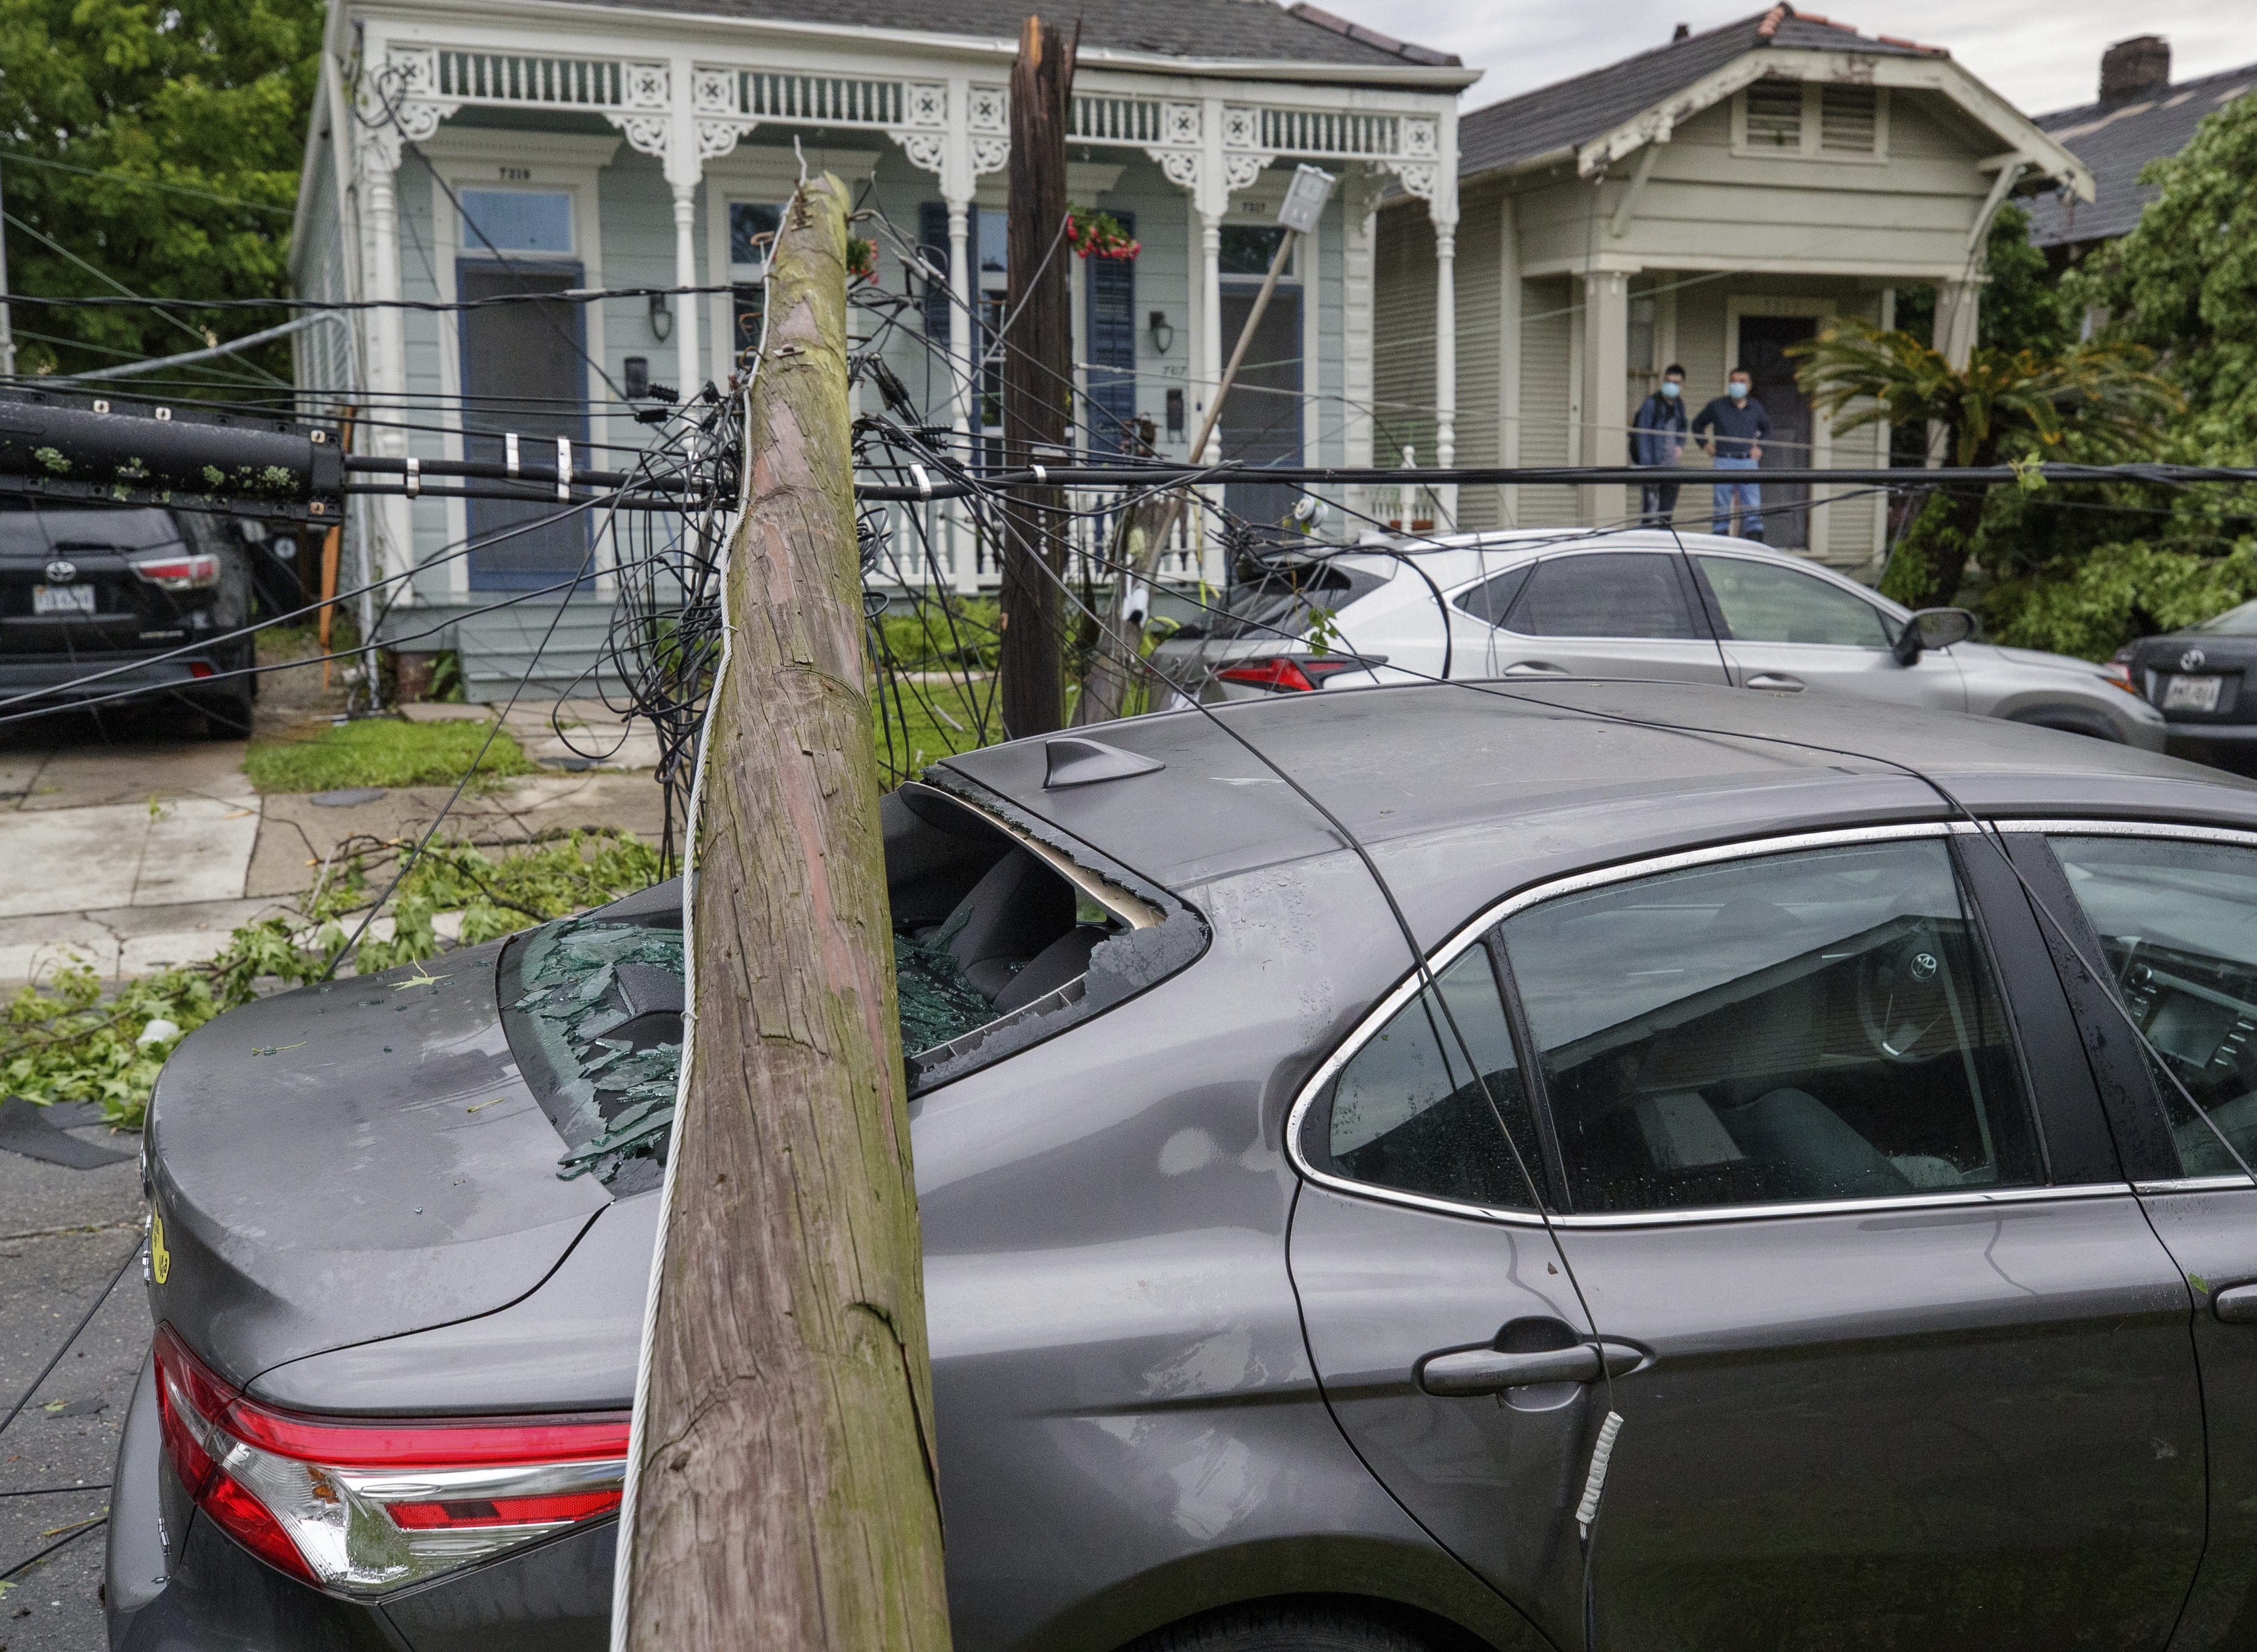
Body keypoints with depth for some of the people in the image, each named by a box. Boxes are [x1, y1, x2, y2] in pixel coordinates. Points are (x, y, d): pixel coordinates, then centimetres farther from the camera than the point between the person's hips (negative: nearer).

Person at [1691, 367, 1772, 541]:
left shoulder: (1755, 407, 11)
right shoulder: (1717, 406, 6)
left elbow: (1767, 428, 29)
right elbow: (1698, 425, 20)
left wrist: (1760, 448, 16)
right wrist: (1705, 444, 9)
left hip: (1749, 463, 1)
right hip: (1724, 463, -1)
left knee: (1753, 509, -3)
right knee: (1721, 508, 0)